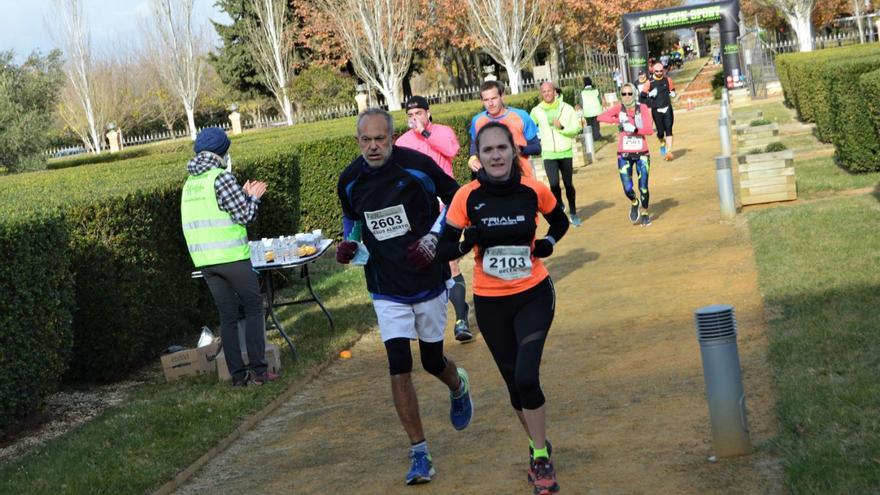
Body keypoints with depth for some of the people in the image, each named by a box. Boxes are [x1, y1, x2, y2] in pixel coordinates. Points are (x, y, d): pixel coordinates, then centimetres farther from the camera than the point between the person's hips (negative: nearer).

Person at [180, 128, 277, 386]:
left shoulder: (190, 183, 14)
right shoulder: (222, 177, -10)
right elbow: (244, 215, -9)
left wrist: (244, 195, 20)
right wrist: (253, 197, 9)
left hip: (204, 260, 6)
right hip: (231, 256, -6)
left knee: (227, 316, 11)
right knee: (253, 309, 4)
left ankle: (238, 374, 9)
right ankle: (258, 370, -1)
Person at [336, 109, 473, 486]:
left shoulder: (417, 165, -13)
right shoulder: (349, 180, -3)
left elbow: (456, 198, -1)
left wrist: (434, 236, -14)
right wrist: (349, 242, -2)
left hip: (429, 281, -2)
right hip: (386, 289, 2)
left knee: (433, 362, 9)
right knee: (399, 367, -8)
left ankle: (458, 386, 48)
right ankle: (419, 454, 2)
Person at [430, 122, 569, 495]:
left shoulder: (534, 190, -10)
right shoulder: (467, 197, -12)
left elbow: (560, 221, 10)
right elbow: (444, 250, -6)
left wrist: (549, 241, -10)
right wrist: (467, 243, -26)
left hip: (533, 295, -1)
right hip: (490, 303, 1)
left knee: (526, 377, -16)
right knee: (514, 381, 12)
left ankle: (540, 456, 4)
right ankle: (538, 447, 37)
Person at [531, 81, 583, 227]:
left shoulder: (567, 109, -1)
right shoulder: (536, 111, 0)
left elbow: (576, 128, -4)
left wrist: (562, 127, -19)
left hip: (565, 152, 0)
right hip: (548, 154, 0)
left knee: (568, 184, 7)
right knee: (554, 184, -11)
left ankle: (573, 212, 24)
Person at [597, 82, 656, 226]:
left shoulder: (642, 108, -4)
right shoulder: (619, 108, -2)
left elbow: (650, 129, -13)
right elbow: (601, 117, -18)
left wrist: (635, 129, -26)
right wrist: (619, 120, -28)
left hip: (642, 153, 0)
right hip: (624, 154, 0)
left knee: (643, 187, 2)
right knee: (627, 188, -5)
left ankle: (645, 213, 27)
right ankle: (634, 203, 30)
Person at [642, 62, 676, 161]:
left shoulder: (667, 80, 6)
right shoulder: (649, 82, -2)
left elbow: (672, 89, 21)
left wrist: (672, 93, -1)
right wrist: (650, 94, -17)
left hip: (667, 108, 2)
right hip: (656, 110, -2)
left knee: (668, 130, -8)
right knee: (660, 131, 1)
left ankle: (669, 151, -9)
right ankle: (662, 143, 34)